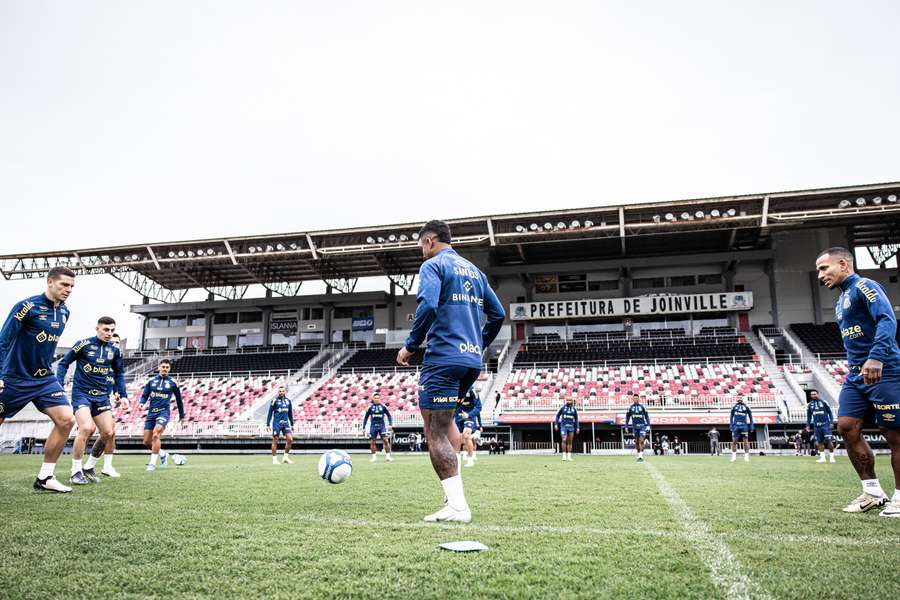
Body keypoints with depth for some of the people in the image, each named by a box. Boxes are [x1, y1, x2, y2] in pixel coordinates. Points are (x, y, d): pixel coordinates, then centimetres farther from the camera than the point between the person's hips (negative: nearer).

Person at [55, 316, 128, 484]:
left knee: (108, 433, -3)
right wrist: (59, 385, -10)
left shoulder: (114, 350, 6)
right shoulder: (84, 344, -7)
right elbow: (64, 363, 0)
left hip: (102, 396, 5)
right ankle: (76, 471, -7)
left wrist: (123, 394, 9)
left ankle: (89, 467, 17)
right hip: (81, 393, -5)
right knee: (87, 428, -24)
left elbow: (119, 373, 18)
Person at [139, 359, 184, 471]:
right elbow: (144, 395, 13)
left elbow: (178, 399, 13)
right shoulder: (151, 381, 9)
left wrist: (182, 415, 18)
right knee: (146, 442, 1)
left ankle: (152, 463, -15)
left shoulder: (173, 383, 4)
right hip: (151, 413, 4)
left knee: (156, 435, -24)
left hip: (164, 412, -4)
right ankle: (163, 455, 27)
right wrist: (141, 403, -10)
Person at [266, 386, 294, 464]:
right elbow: (270, 413, -1)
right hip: (276, 423, -4)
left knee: (290, 439, -8)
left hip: (286, 423, 4)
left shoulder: (288, 400, 9)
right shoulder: (275, 400, -4)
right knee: (275, 441, 1)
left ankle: (286, 457, 6)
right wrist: (268, 424, -4)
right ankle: (274, 459, 12)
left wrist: (292, 424, 17)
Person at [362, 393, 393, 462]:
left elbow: (389, 415, 9)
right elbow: (366, 417, 10)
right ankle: (373, 457, 13)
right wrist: (364, 427, 8)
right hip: (373, 426, 1)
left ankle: (388, 455, -1)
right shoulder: (370, 408, 3)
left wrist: (390, 424, -1)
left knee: (386, 440, -10)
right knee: (372, 442, 2)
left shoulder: (383, 407, 2)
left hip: (382, 426, -1)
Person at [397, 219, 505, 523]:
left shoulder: (433, 265, -3)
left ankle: (457, 506, -9)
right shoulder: (474, 270, 20)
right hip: (472, 360, 8)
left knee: (435, 432, -5)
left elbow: (428, 306, -20)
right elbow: (498, 313, 19)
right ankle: (455, 488, 19)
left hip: (443, 358, -8)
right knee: (444, 419, 24)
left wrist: (411, 345, -10)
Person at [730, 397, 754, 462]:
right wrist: (731, 426, 6)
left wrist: (751, 426, 5)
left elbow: (750, 416, 10)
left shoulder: (746, 407, 4)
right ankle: (734, 456, 6)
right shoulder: (734, 407, 7)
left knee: (746, 441, -2)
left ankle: (746, 456, 4)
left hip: (744, 426, -1)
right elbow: (731, 417, 12)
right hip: (736, 426, 1)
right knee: (734, 441, 0)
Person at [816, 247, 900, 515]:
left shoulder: (864, 286, -7)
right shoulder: (841, 301, 19)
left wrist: (876, 357, -32)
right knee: (847, 426, 0)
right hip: (856, 374, 9)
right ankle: (873, 492, 10)